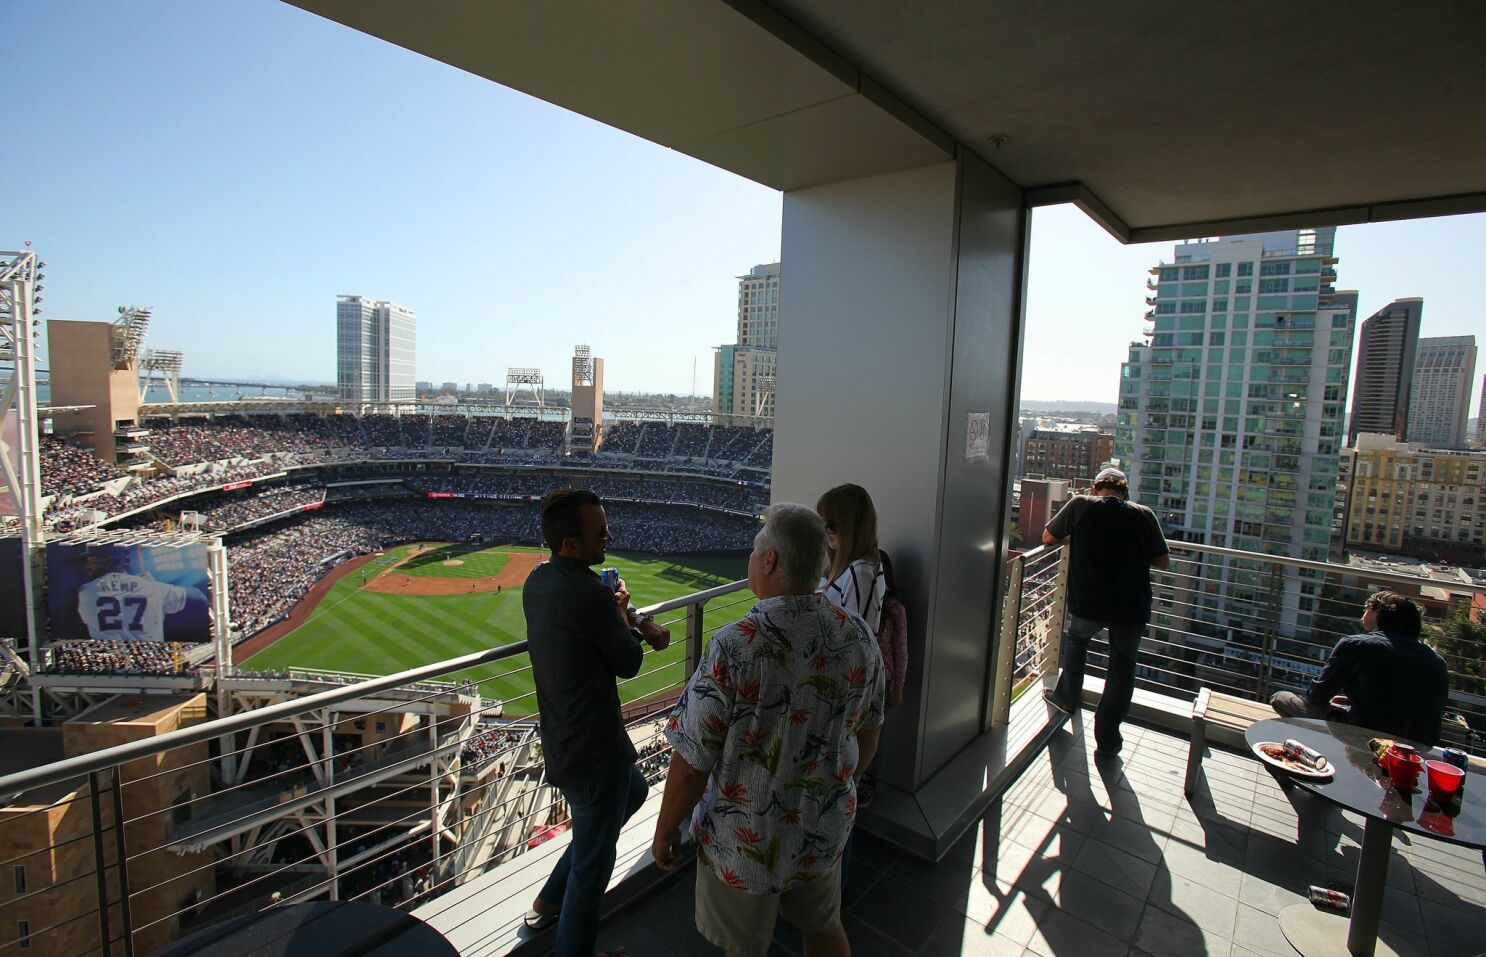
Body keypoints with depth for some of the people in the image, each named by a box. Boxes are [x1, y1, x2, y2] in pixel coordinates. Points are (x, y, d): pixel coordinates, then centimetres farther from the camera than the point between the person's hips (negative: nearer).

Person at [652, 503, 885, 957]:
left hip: (747, 843, -4)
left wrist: (665, 830, -4)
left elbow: (692, 764, -23)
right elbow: (867, 739, 1)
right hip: (825, 832, 4)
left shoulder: (733, 648, -31)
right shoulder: (858, 638, -14)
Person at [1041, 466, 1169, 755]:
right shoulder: (1144, 515, 0)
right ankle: (1107, 737, 21)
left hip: (1087, 603, 0)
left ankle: (1067, 697, 41)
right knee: (1122, 670, 16)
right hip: (1131, 607, 1)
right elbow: (1163, 561, 4)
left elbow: (1048, 538, 7)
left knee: (1075, 637, 31)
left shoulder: (1079, 505, -2)